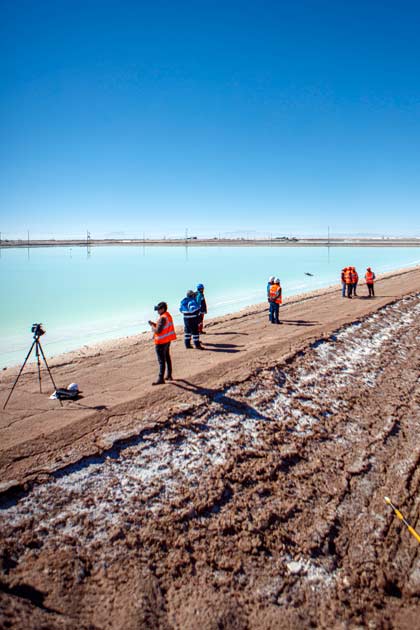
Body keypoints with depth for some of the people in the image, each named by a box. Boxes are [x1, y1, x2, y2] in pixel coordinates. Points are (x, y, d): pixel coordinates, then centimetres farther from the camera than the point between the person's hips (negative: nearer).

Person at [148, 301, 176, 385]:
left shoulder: (162, 318, -24)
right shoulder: (168, 315, 7)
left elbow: (158, 331, -26)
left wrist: (152, 326, -9)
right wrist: (154, 323, 5)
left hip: (161, 342, -10)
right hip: (167, 340, 10)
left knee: (161, 360, -6)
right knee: (167, 358, 20)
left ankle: (161, 379, -3)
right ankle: (169, 375, 30)